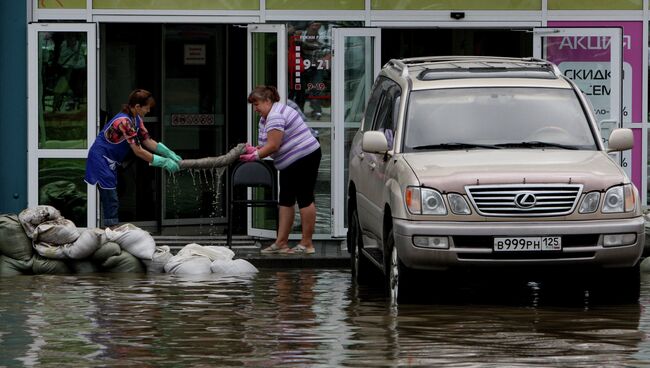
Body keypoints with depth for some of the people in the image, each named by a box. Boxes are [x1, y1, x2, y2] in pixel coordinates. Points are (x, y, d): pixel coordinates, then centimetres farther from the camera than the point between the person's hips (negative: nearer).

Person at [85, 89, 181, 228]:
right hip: (100, 159, -10)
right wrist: (164, 162, -25)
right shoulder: (124, 121, -28)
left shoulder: (136, 119, 3)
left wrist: (170, 154, -2)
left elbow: (147, 141, 8)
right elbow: (138, 151, -28)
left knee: (110, 200, 11)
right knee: (110, 200, -12)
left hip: (110, 162, 10)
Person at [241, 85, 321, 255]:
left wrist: (255, 156, -16)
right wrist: (255, 150, -4)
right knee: (286, 201, 9)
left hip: (304, 158, -11)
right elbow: (270, 144, 12)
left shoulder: (276, 116, -19)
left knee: (304, 198, -6)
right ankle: (281, 242, 9)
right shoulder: (266, 117, 15)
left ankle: (307, 244, -4)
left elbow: (273, 146, -24)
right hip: (291, 163, 11)